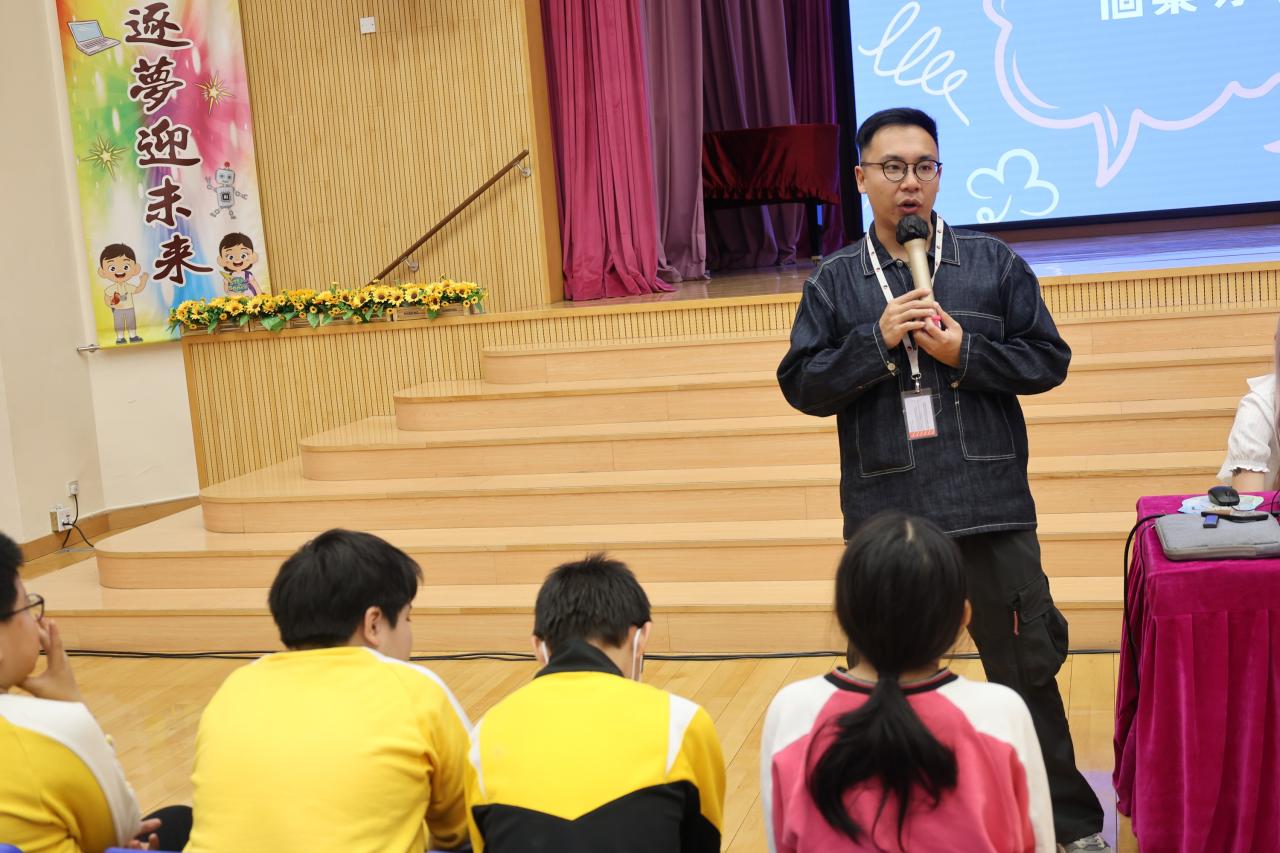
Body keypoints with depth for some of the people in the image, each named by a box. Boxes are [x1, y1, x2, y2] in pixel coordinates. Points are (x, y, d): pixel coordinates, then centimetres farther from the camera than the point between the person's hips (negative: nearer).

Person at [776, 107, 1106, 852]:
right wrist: (877, 339, -13)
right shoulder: (835, 281, 4)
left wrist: (964, 351, -11)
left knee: (1026, 664, 8)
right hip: (884, 511, 1)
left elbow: (1048, 360, 3)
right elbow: (802, 385, 0)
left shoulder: (995, 263, 4)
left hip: (991, 504, 0)